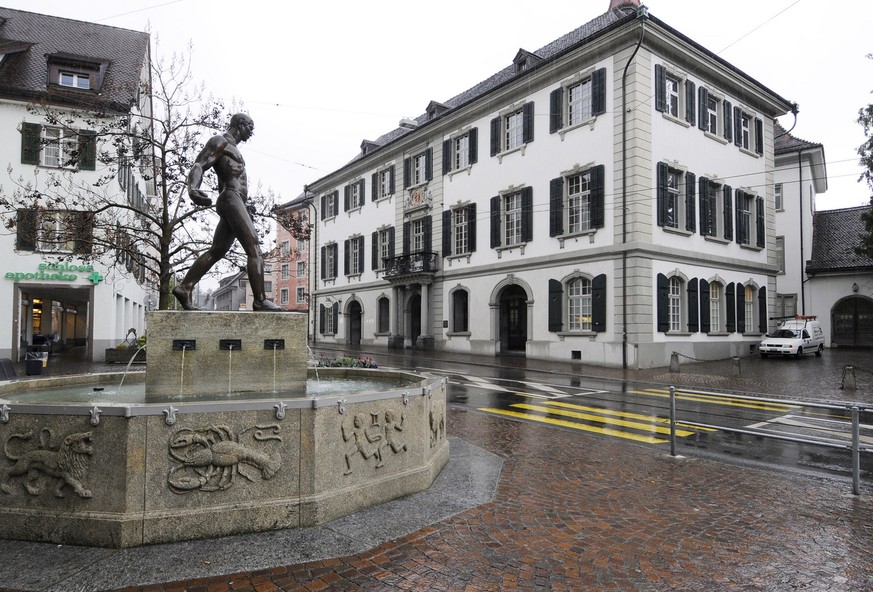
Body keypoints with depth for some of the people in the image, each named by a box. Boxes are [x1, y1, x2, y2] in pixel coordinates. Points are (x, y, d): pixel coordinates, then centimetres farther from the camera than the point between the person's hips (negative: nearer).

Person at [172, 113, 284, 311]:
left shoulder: (232, 148, 29)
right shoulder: (219, 141, 0)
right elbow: (198, 166, -14)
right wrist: (192, 188, -35)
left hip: (236, 202, 10)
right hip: (231, 199, -10)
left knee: (216, 251, 7)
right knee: (254, 250, -16)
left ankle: (184, 288, 8)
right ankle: (260, 300, -20)